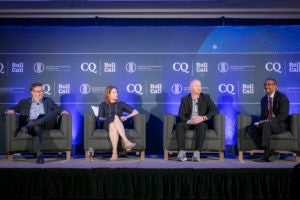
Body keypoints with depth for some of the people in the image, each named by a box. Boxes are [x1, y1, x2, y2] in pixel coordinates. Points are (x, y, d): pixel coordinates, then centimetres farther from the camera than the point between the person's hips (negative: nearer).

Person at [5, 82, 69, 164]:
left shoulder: (48, 101, 25)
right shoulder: (24, 102, 21)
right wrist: (11, 111, -9)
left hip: (47, 124, 1)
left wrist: (62, 111, -2)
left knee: (54, 113, -29)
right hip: (34, 125, -1)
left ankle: (29, 126, -40)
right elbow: (14, 109, 15)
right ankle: (39, 153, -51)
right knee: (36, 127, -38)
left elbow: (58, 110, 21)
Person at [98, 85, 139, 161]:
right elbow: (100, 118, 8)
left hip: (120, 125, 0)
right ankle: (126, 141, -55)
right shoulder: (103, 105, 21)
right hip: (107, 125, 0)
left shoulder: (121, 104, 23)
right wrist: (107, 119, -12)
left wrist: (126, 117, 0)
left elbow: (136, 112, 16)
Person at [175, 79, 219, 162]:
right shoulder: (184, 99, 8)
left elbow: (215, 110, -4)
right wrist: (189, 121, -23)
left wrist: (203, 118, -20)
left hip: (201, 123, -1)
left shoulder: (206, 97, 6)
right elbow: (181, 116, -1)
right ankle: (181, 153, -33)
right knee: (179, 125, -31)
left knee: (202, 126, -37)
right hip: (188, 123, 1)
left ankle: (197, 153, -37)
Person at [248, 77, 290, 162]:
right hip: (266, 124, 7)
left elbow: (283, 116, -17)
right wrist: (261, 122, -6)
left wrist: (268, 121, -25)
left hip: (280, 124, -6)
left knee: (266, 125, -37)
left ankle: (266, 154, -31)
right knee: (251, 129, -20)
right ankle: (271, 153, -20)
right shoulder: (263, 99, 14)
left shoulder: (282, 97, -8)